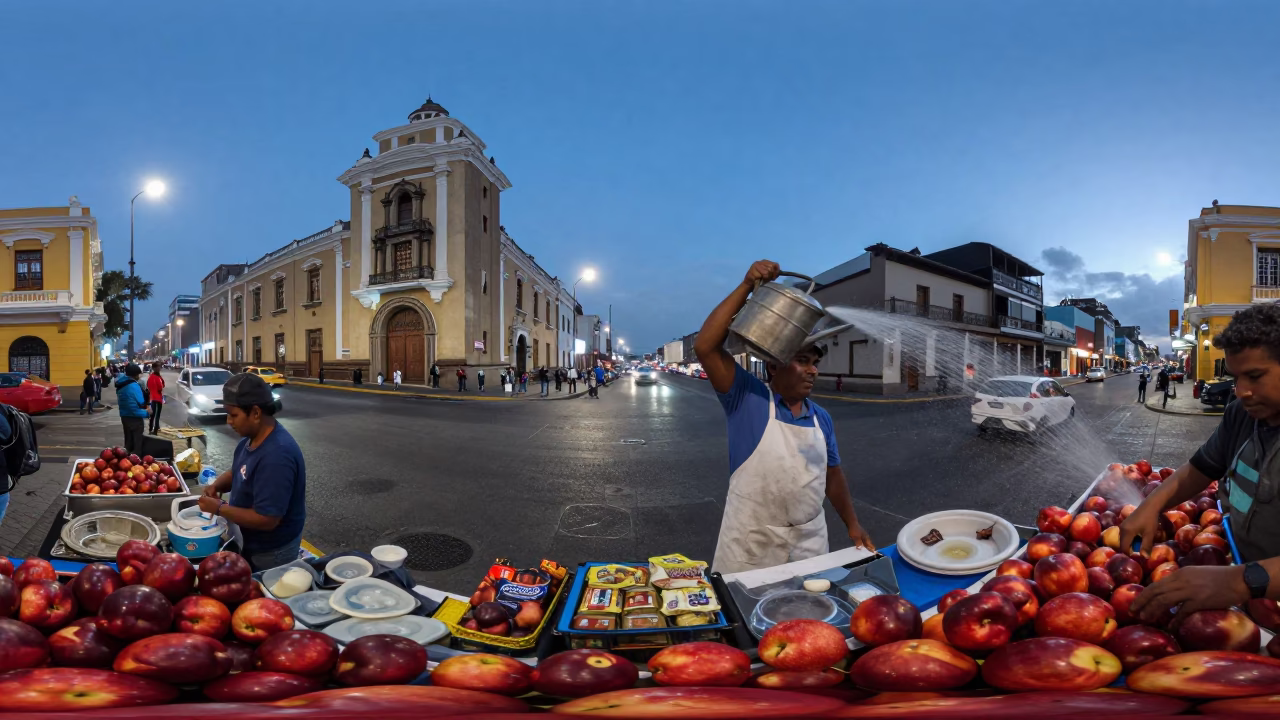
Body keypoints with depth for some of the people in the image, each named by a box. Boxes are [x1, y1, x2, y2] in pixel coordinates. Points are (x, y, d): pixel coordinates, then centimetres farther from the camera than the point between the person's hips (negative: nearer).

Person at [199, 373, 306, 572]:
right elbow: (238, 472, 16)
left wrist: (219, 508, -23)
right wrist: (217, 485, -5)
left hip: (270, 553, -9)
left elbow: (266, 520, -32)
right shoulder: (252, 437, -2)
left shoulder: (276, 455, -33)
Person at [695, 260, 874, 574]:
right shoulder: (747, 397, -8)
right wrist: (746, 287, -22)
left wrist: (852, 524, 12)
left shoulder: (821, 418, 7)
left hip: (809, 542, 4)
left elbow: (832, 475, 17)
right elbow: (706, 347, -20)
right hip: (750, 545, -4)